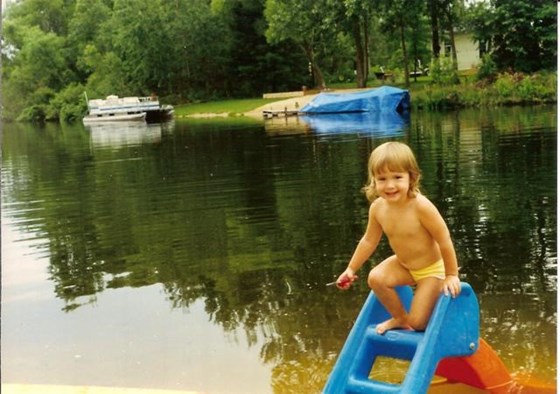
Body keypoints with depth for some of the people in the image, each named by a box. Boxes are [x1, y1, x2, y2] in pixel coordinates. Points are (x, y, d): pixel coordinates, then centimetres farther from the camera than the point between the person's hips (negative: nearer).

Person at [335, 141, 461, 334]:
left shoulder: (421, 206, -33)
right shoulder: (377, 208, -16)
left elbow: (444, 241, -23)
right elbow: (369, 241, 1)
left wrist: (451, 275, -15)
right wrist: (351, 269, 3)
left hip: (432, 269, -5)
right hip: (403, 265, 5)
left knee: (417, 323, -8)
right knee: (376, 278, -21)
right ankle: (399, 317, 4)